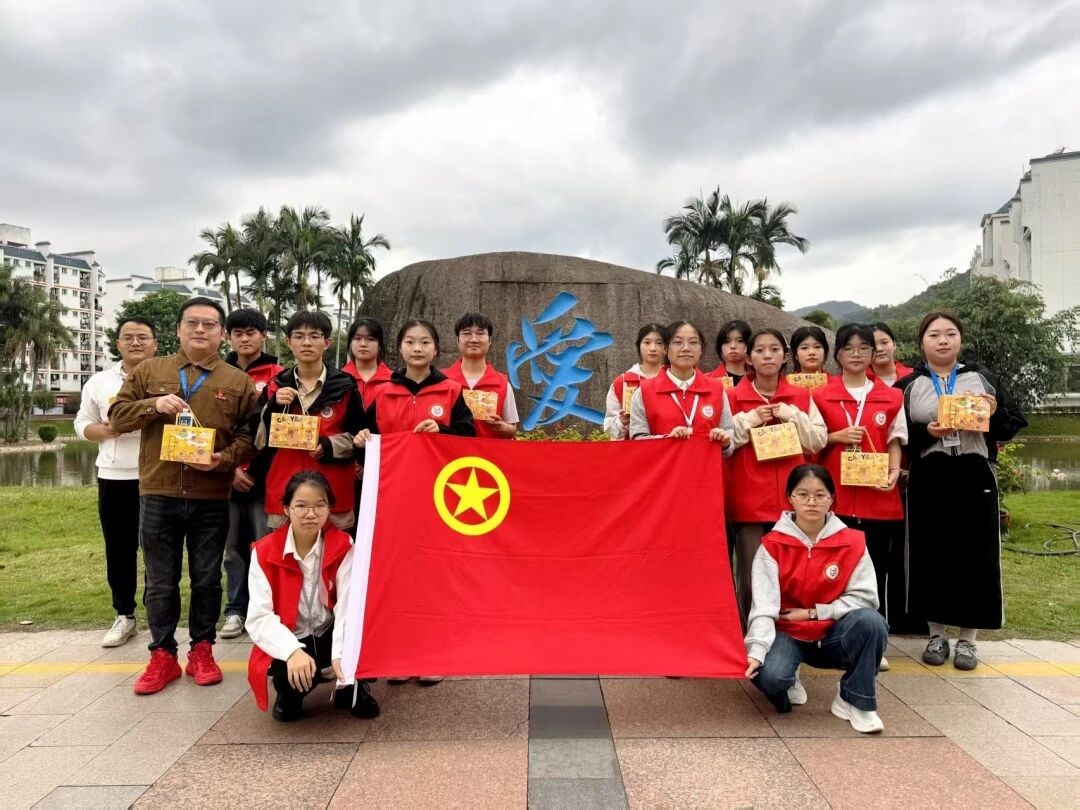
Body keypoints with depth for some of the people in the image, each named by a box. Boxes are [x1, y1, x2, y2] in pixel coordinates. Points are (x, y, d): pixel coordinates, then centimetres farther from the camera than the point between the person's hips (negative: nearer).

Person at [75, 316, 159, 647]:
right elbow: (82, 425, 12)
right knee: (119, 549, 10)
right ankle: (125, 616, 23)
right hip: (114, 478, 3)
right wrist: (104, 430, -8)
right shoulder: (99, 382, 9)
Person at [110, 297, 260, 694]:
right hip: (157, 494, 1)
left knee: (207, 579, 10)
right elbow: (117, 416, 6)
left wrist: (222, 459, -16)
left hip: (212, 498, -1)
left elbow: (248, 436, 2)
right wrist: (153, 405, -12)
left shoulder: (239, 382, 4)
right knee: (160, 581, 10)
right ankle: (162, 655, 23)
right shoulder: (148, 371, 8)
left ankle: (202, 650, 24)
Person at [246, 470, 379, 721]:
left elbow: (349, 605, -21)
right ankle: (289, 694, 5)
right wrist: (293, 651, -37)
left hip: (329, 635, 2)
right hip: (288, 642, -1)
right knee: (293, 672, -35)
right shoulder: (265, 551, -12)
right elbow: (259, 617, -19)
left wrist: (342, 653, -38)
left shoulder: (342, 546, -10)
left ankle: (351, 687, 3)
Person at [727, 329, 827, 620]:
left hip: (791, 499, 2)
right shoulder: (734, 397, 2)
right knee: (751, 578, -4)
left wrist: (793, 416, -6)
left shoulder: (801, 397, 9)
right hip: (749, 501, -2)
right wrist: (748, 421, -10)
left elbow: (818, 441, 6)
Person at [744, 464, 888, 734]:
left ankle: (854, 700, -6)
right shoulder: (772, 544, -10)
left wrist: (813, 612, -15)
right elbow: (763, 605, -18)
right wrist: (756, 651, -31)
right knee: (769, 676, -31)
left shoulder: (852, 542, -6)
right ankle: (788, 683, 10)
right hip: (787, 633, -1)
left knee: (871, 621, -30)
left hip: (833, 636, 1)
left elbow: (865, 597, -10)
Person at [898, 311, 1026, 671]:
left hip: (974, 477, 1)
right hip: (928, 479, 0)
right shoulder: (908, 386, 5)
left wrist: (995, 414, -13)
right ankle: (936, 635, 18)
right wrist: (927, 432, -18)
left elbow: (1014, 425, 7)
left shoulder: (983, 379, 8)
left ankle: (967, 639, 18)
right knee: (930, 555, 4)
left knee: (975, 556, 4)